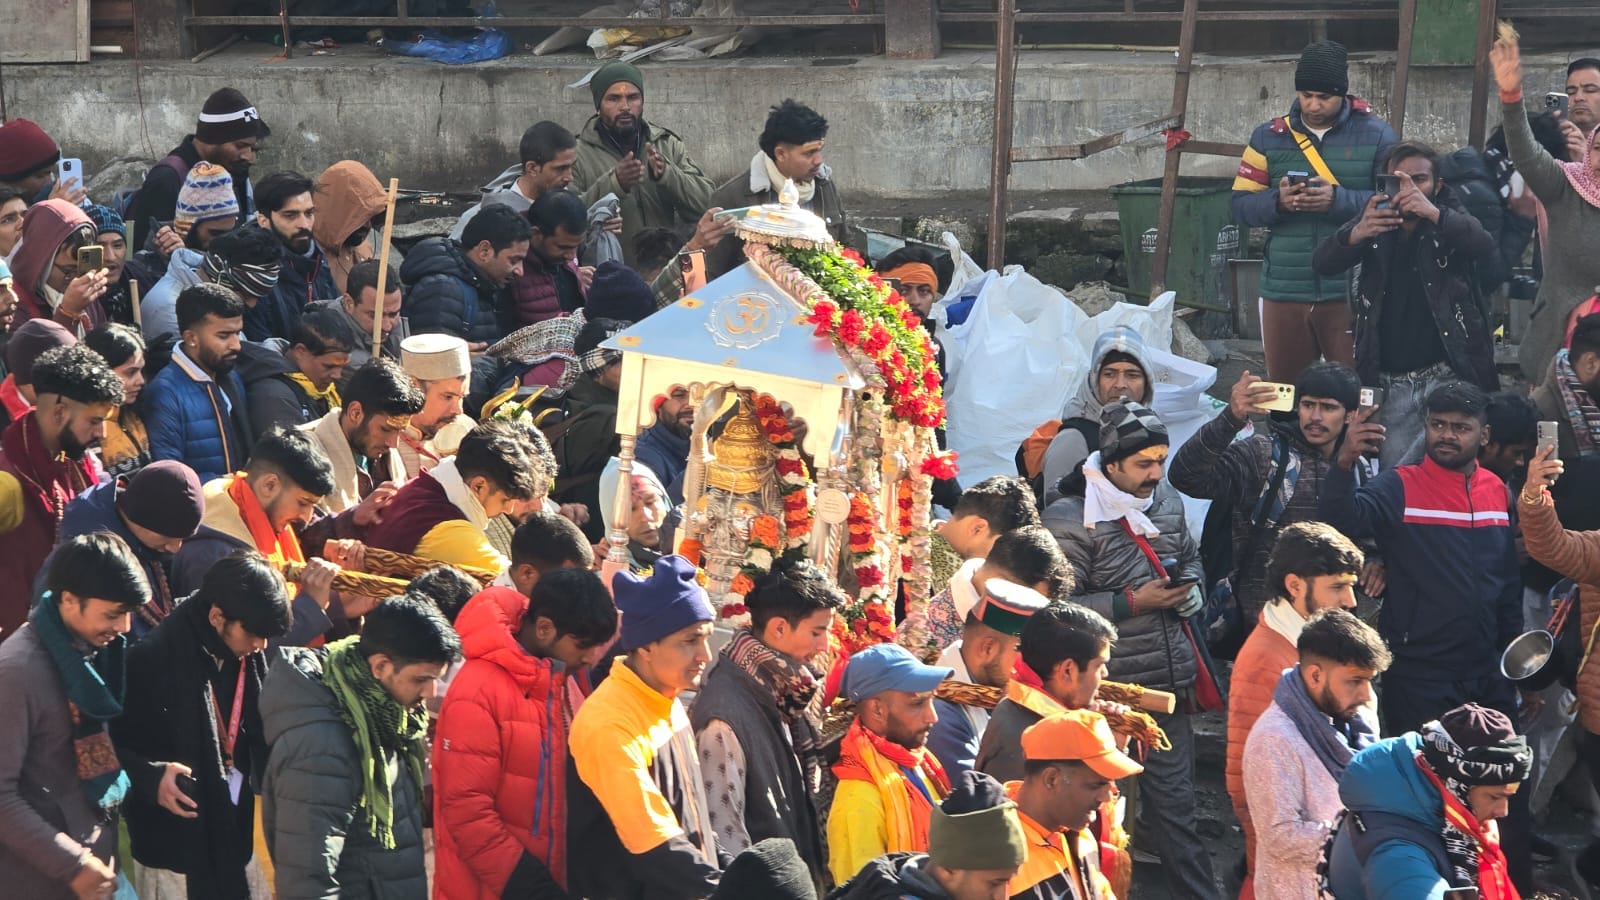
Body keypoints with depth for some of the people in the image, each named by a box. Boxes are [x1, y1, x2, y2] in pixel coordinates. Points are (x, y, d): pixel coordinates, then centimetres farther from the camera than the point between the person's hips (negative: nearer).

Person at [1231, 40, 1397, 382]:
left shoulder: (1376, 136, 1)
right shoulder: (1268, 137, 10)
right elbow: (1240, 208, 5)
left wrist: (1338, 199, -21)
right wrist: (1277, 200, -15)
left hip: (1350, 293, -3)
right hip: (1284, 291, 3)